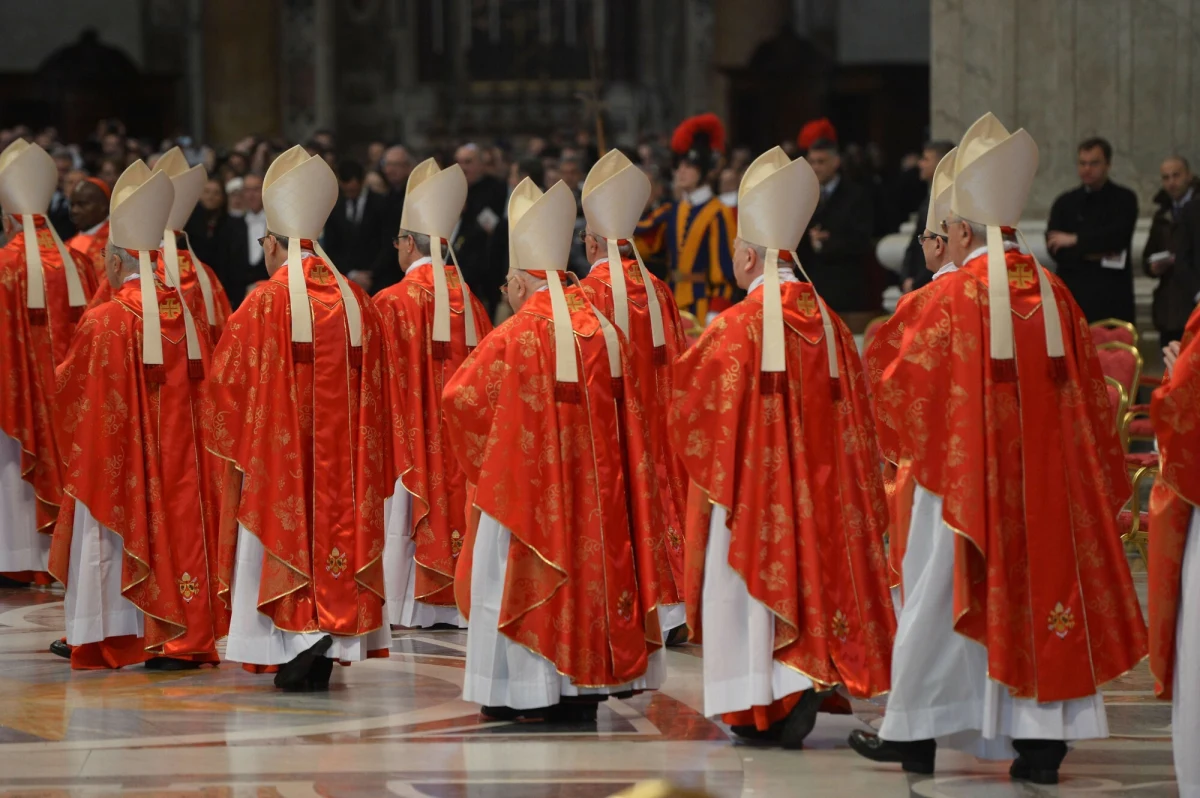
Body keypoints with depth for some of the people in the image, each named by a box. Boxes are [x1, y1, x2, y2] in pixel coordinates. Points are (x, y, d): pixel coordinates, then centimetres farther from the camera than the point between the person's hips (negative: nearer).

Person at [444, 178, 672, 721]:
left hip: (526, 485, -5)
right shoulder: (603, 331, 2)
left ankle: (523, 689, 5)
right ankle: (584, 682, 12)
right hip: (595, 488, 5)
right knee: (587, 565, 12)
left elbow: (458, 396, -12)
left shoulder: (515, 337, -14)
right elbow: (624, 418, 8)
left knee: (517, 575, 5)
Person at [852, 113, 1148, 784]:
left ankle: (916, 734, 15)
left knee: (941, 597, 7)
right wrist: (1102, 479, 15)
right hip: (1044, 476, 4)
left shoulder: (947, 297, -11)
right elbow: (1088, 393, 7)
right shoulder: (1053, 294, 2)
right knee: (1039, 585, 7)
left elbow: (892, 377, -2)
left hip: (961, 476, -4)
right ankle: (1042, 739, 5)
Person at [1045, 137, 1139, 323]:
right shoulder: (1065, 203, 12)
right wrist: (1091, 255, -11)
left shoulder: (1124, 199, 7)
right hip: (1074, 293, 1)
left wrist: (1076, 240, -11)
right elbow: (1054, 249, 2)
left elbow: (1119, 236, -10)